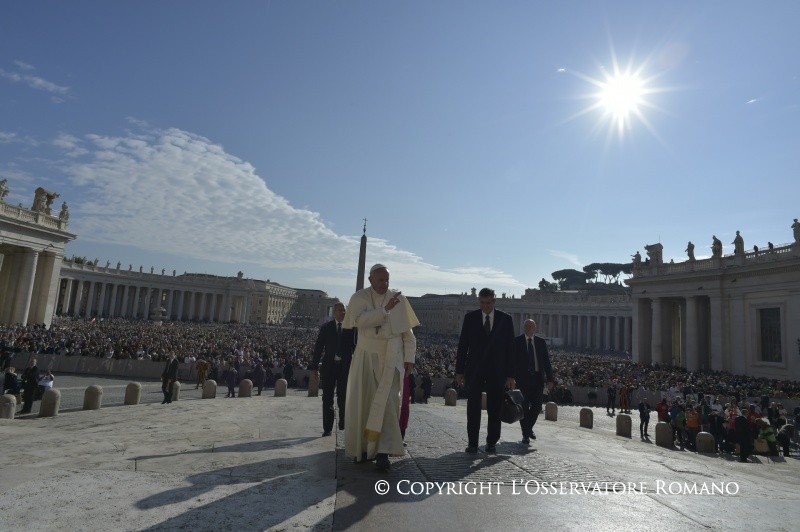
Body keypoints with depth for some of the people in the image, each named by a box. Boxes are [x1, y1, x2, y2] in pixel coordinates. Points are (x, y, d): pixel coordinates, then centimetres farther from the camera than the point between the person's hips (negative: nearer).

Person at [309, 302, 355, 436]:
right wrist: (314, 367, -1)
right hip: (329, 365, 1)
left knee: (343, 397, 5)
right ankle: (327, 428, 14)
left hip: (345, 366, -1)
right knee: (327, 398, 5)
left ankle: (343, 425, 19)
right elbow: (318, 348, 4)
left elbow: (355, 346, 2)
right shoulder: (326, 328, 5)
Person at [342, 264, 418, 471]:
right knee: (364, 401, 6)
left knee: (387, 402, -9)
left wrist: (409, 358, -1)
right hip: (366, 356, 1)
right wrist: (385, 309, -24)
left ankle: (383, 452, -7)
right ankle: (363, 447, 21)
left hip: (391, 357, 0)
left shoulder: (399, 299, 2)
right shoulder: (359, 297, -1)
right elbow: (359, 320, -20)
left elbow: (408, 332, 5)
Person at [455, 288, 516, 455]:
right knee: (473, 407, 0)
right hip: (474, 369, 0)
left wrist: (510, 374, -2)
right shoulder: (470, 317, 2)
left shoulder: (505, 319, 2)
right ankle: (472, 443, 9)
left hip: (497, 370, 0)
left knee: (495, 408, 5)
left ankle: (492, 442, 18)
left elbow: (510, 347, 2)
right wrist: (459, 370, -1)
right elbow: (463, 345, 3)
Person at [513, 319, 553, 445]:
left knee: (537, 406, 4)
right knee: (524, 407, 1)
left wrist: (550, 379, 2)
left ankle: (529, 427, 30)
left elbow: (547, 361, 8)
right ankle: (525, 435, 13)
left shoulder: (541, 342, 8)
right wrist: (511, 377, -11)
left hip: (538, 377, 3)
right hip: (522, 378, -2)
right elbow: (512, 360, -3)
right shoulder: (516, 342, 0)